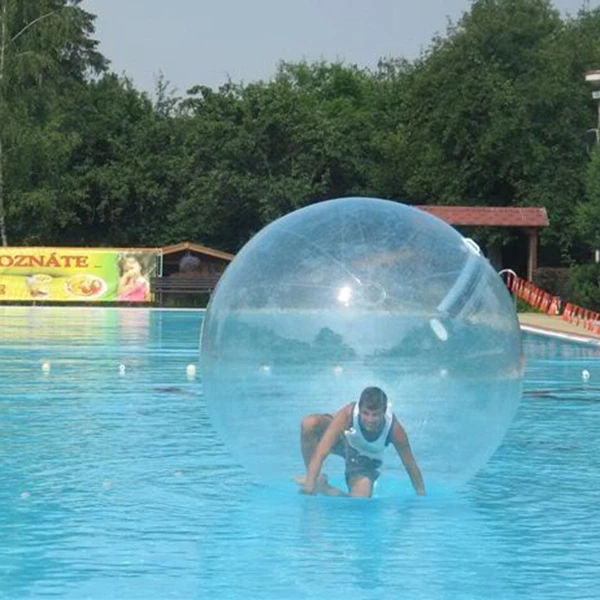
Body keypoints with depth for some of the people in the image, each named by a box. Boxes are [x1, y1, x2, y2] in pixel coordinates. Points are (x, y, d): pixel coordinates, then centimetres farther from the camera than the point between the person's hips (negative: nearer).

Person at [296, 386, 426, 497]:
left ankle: (328, 491, 13)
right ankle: (318, 481, -15)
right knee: (309, 423, -31)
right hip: (343, 440, -1)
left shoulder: (394, 429, -35)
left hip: (366, 459, 1)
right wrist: (309, 486, -46)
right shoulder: (347, 414, -39)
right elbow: (320, 453, -41)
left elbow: (410, 465, -20)